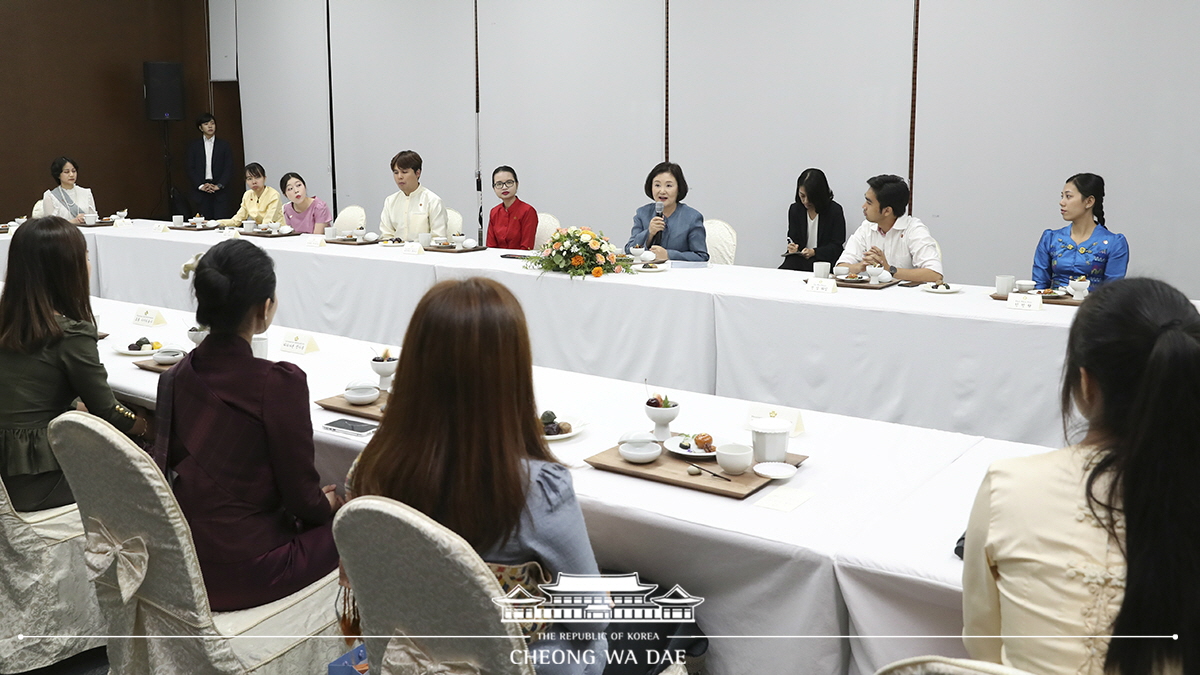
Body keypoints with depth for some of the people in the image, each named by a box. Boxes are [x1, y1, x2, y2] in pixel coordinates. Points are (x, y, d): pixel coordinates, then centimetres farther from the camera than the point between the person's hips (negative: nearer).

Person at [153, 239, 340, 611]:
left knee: (323, 510, 24)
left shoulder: (179, 374, 0)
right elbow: (303, 500, -13)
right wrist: (333, 500, 12)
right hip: (239, 571, -7)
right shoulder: (279, 383, -20)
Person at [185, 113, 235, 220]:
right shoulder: (193, 146, 11)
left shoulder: (224, 145, 9)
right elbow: (190, 169, 5)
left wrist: (219, 185, -9)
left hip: (220, 192, 0)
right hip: (200, 192, 1)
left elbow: (229, 168, 3)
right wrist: (200, 186, -9)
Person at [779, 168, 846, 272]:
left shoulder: (835, 210, -5)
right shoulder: (795, 209, 9)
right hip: (799, 259, 3)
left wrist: (814, 252, -21)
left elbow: (836, 246, -4)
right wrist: (792, 247, -12)